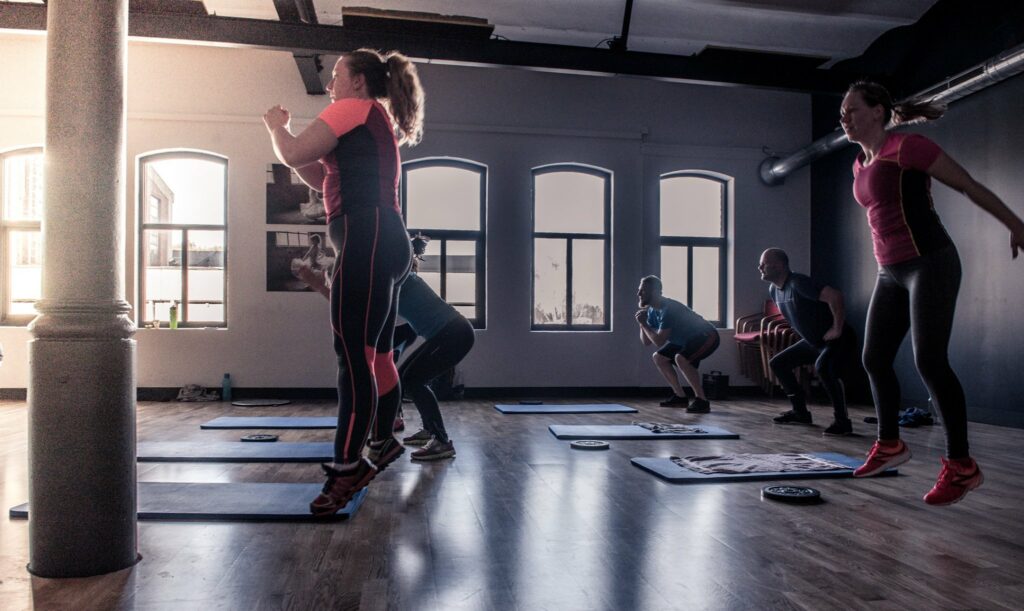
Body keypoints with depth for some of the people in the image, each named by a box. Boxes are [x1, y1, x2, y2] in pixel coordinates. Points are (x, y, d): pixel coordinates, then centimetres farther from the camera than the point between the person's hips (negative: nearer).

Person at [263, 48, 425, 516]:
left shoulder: (355, 108, 1)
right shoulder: (378, 123, 31)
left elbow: (292, 155, -6)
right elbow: (324, 179, 30)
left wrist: (276, 125, 15)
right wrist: (287, 134, 24)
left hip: (365, 236, -10)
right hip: (383, 240, 10)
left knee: (353, 353, -16)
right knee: (375, 352, 17)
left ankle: (348, 466, -17)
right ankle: (382, 441, 29)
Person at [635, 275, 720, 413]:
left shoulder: (668, 309, -29)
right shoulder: (652, 311, 0)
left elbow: (659, 341, -32)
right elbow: (646, 342, 2)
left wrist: (644, 324, -22)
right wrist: (642, 324, -14)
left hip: (706, 337, -10)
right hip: (688, 339, 10)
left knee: (680, 358, -34)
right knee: (658, 357, 9)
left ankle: (702, 401, -25)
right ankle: (680, 397, 14)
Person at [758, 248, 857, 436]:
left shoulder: (798, 283, -26)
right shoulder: (773, 289, 3)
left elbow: (835, 296, -37)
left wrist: (837, 329, -28)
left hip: (839, 339, -10)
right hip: (813, 341, 10)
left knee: (823, 367, -36)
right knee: (777, 363, 10)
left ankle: (842, 421, -22)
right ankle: (800, 412, 18)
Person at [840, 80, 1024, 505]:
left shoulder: (907, 146, -9)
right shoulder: (861, 165, 14)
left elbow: (969, 186, -4)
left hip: (929, 265, -8)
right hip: (891, 273, 8)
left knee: (930, 361, -12)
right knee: (875, 359, 9)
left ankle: (961, 466, -2)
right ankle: (889, 445, 27)